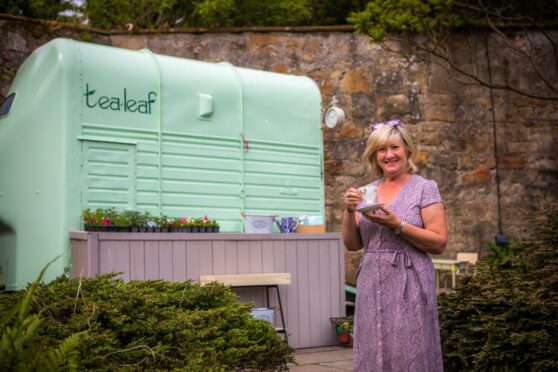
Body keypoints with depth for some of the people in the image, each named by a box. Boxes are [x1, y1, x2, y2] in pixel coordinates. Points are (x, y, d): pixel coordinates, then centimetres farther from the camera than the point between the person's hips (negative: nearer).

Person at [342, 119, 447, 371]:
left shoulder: (424, 188, -2)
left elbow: (439, 242, -8)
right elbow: (352, 244, 10)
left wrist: (397, 225, -18)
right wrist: (349, 211, -7)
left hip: (409, 285, -4)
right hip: (372, 286, 4)